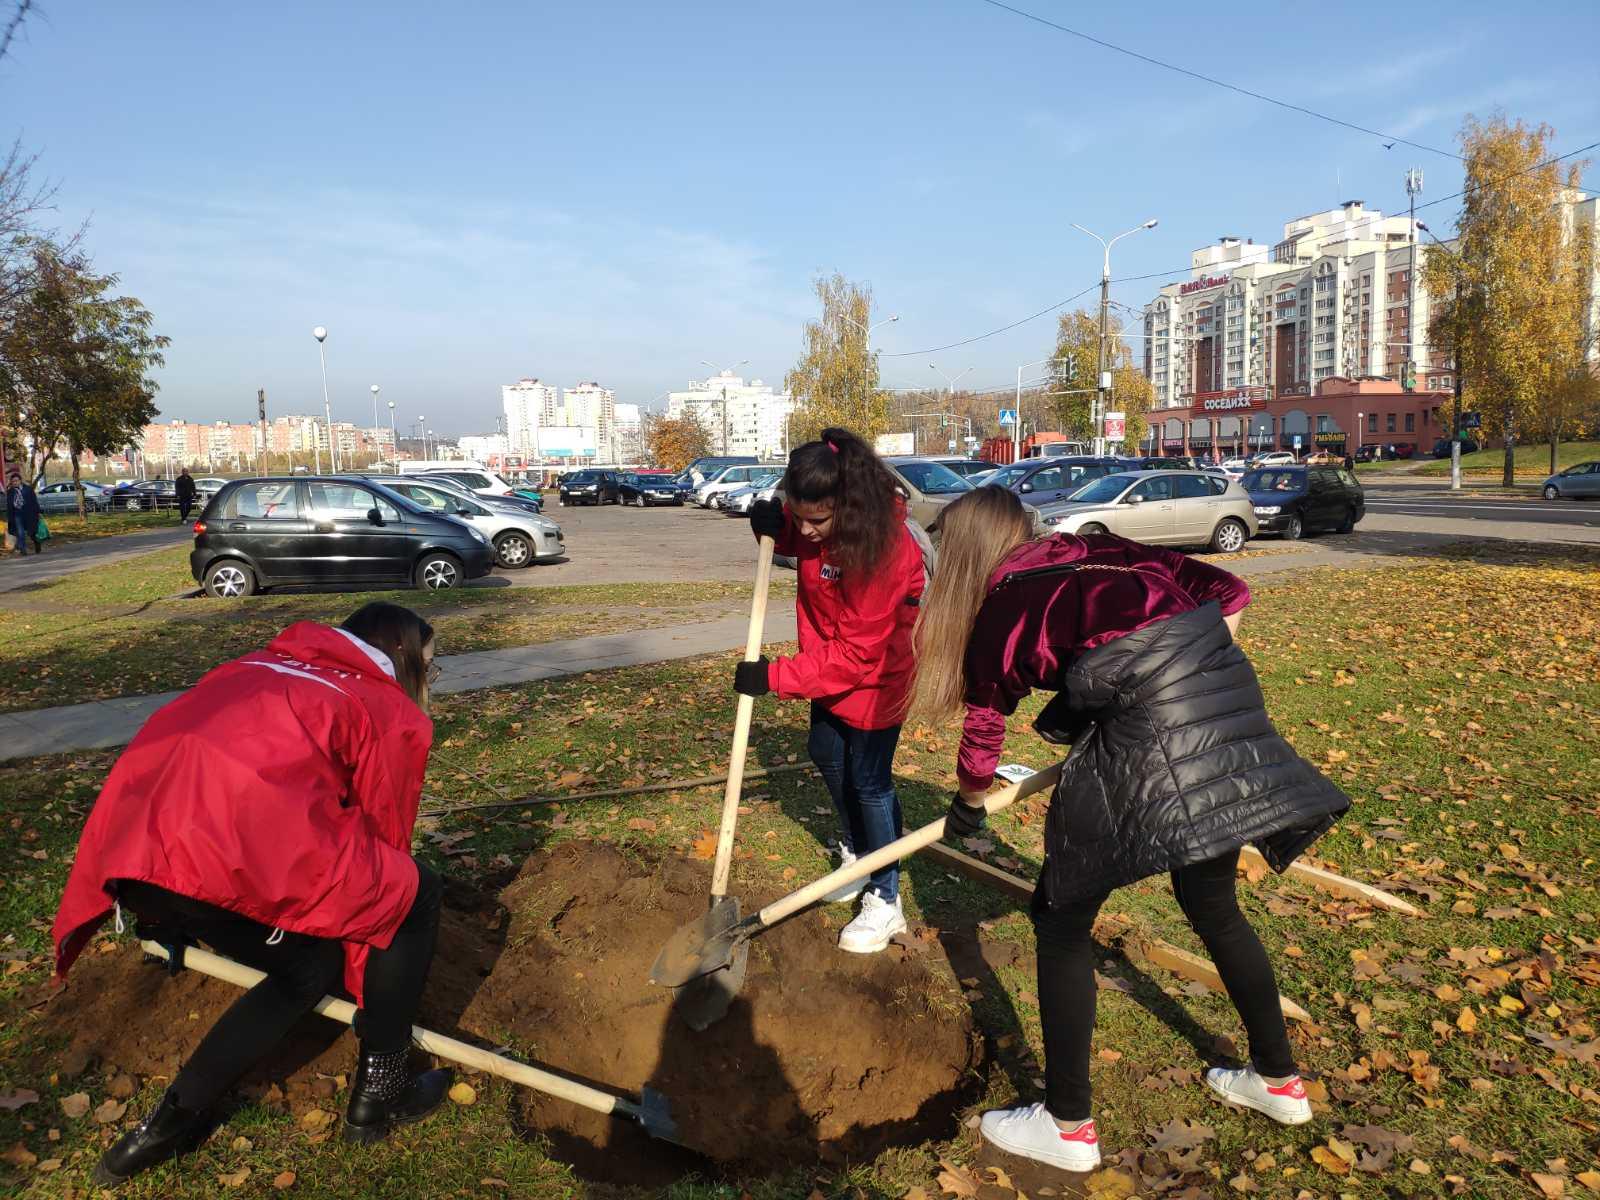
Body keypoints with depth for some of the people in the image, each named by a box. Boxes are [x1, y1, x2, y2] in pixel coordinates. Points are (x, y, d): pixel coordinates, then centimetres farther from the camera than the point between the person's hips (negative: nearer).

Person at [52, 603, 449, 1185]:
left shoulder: (266, 666, 32)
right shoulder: (396, 714, 14)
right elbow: (381, 847, 20)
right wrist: (368, 986, 32)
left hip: (128, 847, 8)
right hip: (239, 847, -7)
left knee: (310, 965, 27)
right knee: (415, 895, 17)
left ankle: (169, 1125, 28)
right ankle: (378, 1091, 26)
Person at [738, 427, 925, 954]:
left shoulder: (882, 545, -36)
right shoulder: (814, 521, -15)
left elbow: (857, 652, -32)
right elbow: (795, 540, 11)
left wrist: (776, 677, -32)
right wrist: (774, 526, -15)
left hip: (875, 670, -8)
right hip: (830, 658, 8)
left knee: (868, 779, -2)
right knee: (826, 754, 19)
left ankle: (884, 900, 15)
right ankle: (855, 850, 44)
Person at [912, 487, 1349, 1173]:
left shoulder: (995, 615, 9)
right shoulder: (1091, 549, 21)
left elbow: (984, 727, 22)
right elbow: (1227, 592, 15)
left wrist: (967, 807, 40)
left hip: (1149, 732, -7)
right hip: (1223, 692, 7)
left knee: (1061, 919, 11)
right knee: (1212, 904, 27)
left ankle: (1068, 1127, 21)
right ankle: (1279, 1082, 43)